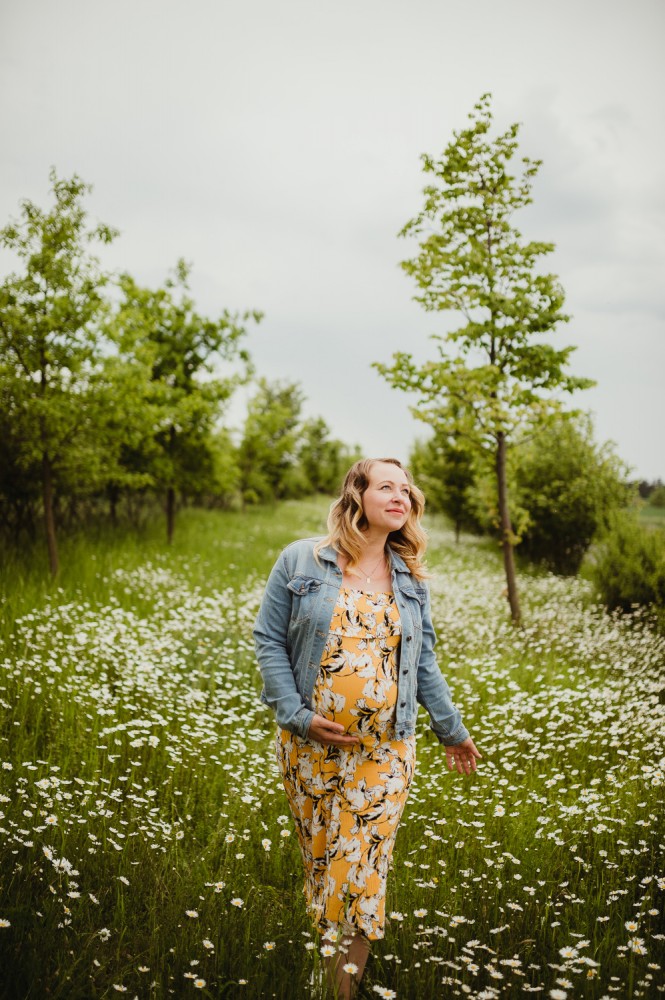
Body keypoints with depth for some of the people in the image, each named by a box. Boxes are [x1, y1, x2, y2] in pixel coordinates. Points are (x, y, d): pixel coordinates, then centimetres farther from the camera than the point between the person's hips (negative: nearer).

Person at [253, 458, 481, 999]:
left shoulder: (410, 578, 7)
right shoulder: (301, 560, -3)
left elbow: (423, 662, 14)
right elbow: (268, 640, -2)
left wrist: (452, 729, 16)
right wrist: (297, 715, -11)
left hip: (385, 751, 1)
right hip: (312, 745, -1)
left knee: (363, 870, 0)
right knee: (320, 857, 11)